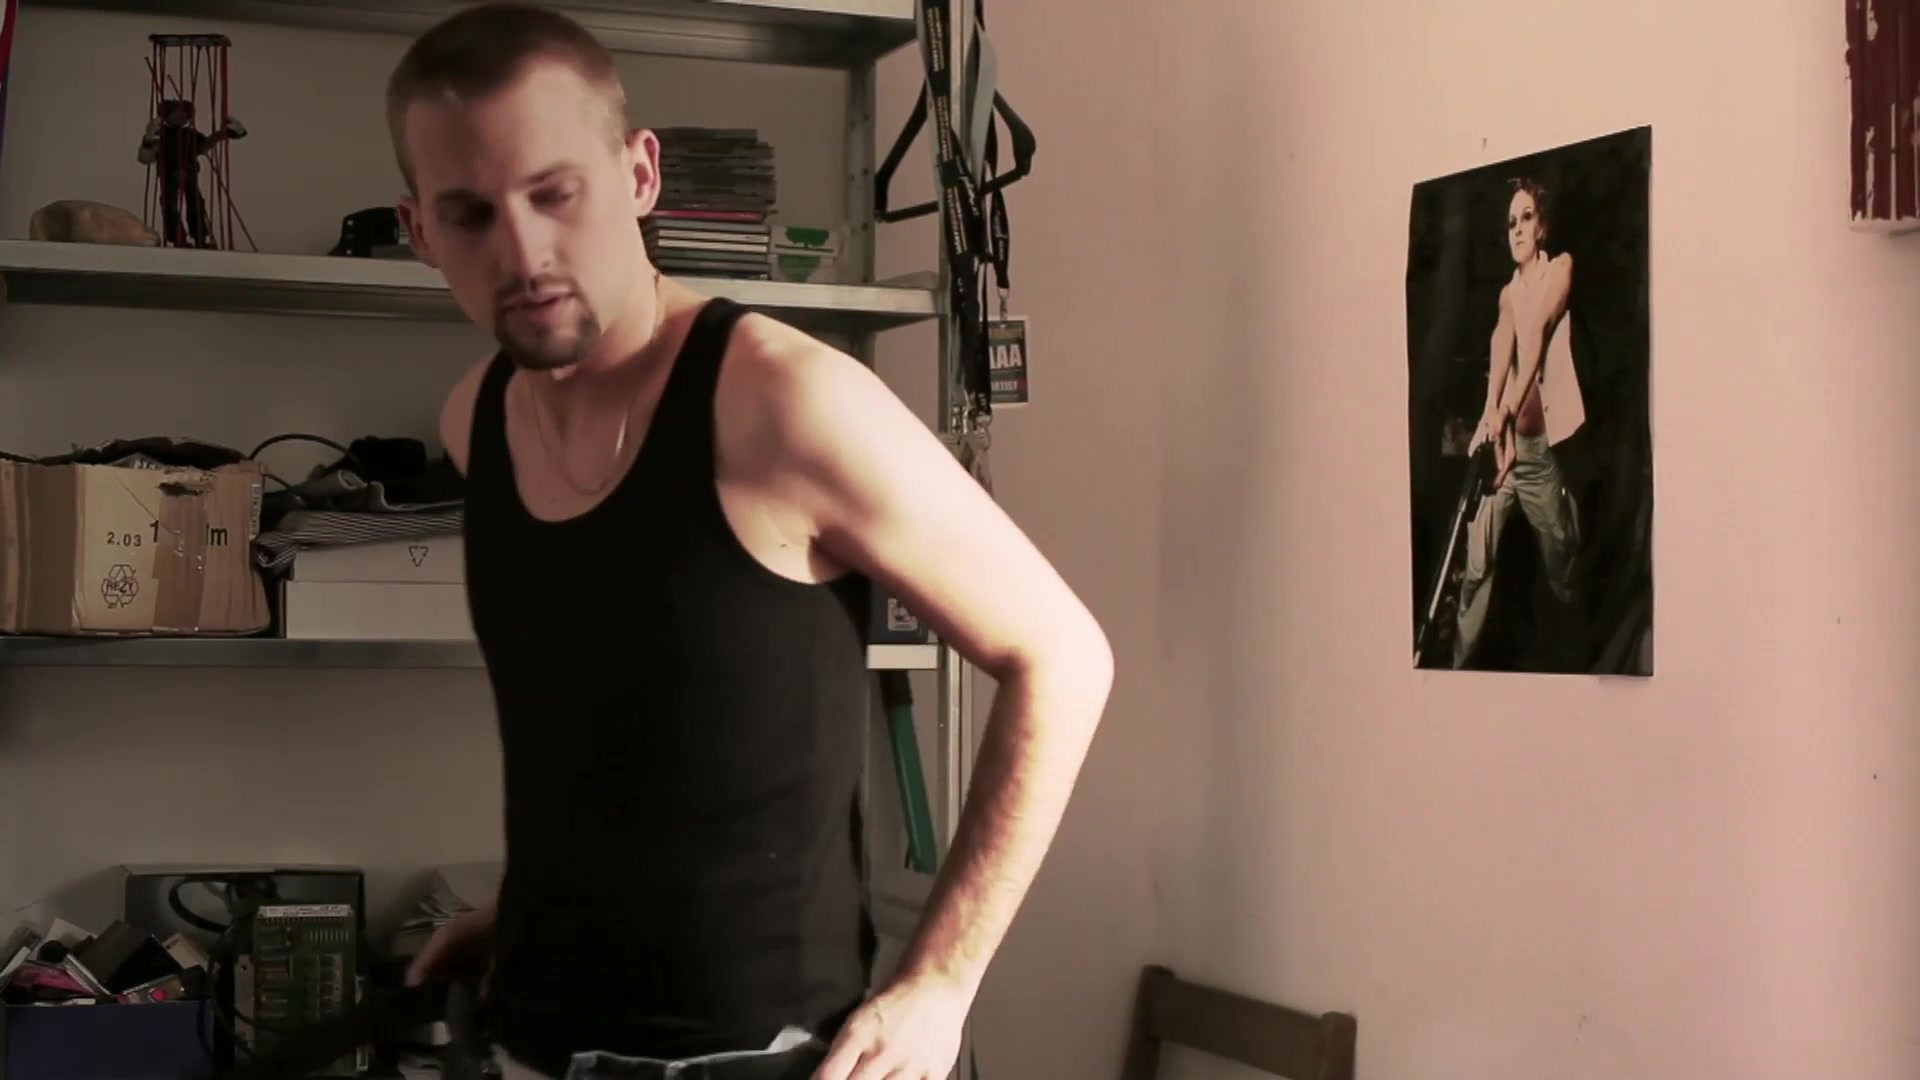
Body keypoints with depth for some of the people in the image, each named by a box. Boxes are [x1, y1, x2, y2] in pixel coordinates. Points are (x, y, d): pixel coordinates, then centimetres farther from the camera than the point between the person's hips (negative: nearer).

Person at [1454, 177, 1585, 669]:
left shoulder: (1560, 268, 1)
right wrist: (1490, 413, -30)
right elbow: (1502, 342, -9)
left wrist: (1508, 409, -33)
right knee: (1476, 561, -8)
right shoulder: (1508, 292, 13)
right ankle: (1460, 662, -7)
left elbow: (1538, 331, -17)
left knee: (1563, 563, 9)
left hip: (1540, 443, -3)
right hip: (1499, 434, 3)